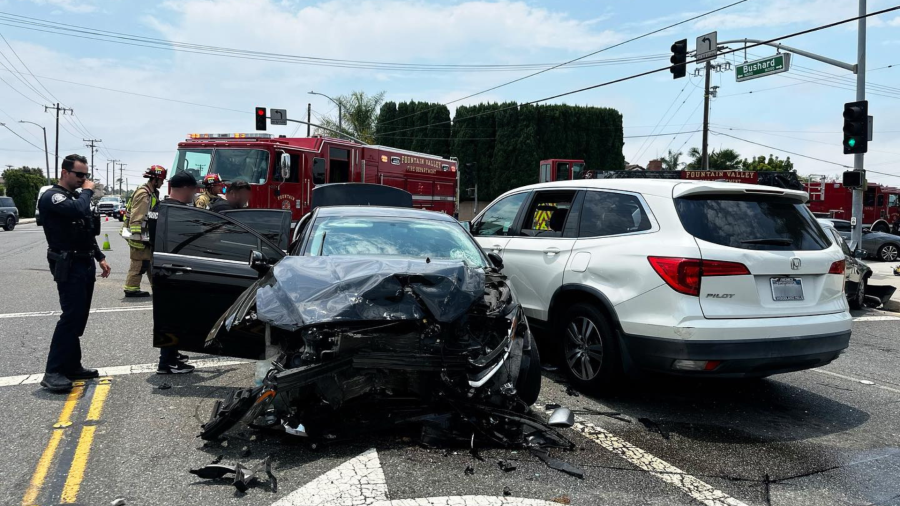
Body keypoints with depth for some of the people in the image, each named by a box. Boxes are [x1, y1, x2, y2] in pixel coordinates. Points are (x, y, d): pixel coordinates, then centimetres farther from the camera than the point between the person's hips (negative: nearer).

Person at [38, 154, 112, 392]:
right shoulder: (52, 196, -10)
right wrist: (88, 191, -14)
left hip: (85, 264, 9)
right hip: (68, 266, -9)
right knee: (71, 316, -14)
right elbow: (78, 211, -31)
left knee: (79, 318, 10)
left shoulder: (76, 197, 19)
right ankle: (53, 372, -11)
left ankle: (72, 366, 17)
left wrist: (100, 258, 19)